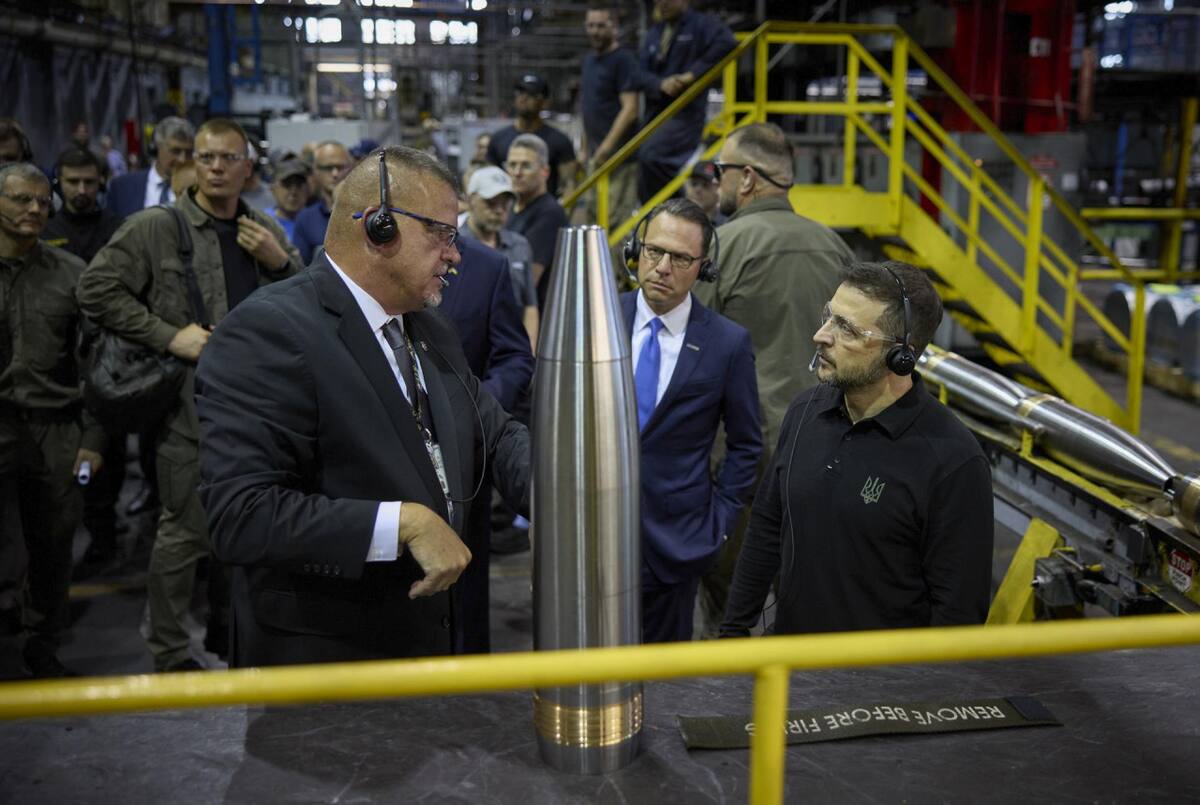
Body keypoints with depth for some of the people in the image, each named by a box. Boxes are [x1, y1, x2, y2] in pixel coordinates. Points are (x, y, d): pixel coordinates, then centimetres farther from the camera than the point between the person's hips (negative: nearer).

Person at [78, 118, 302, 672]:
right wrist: (167, 335, -14)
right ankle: (169, 653, 17)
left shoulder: (267, 233, 10)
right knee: (186, 532, 1)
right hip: (193, 409, -5)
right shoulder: (156, 229, -5)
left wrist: (282, 263, -7)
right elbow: (96, 290, -7)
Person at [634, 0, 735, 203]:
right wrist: (661, 84, -16)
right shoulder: (654, 33, 16)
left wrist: (693, 74, -19)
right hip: (655, 111, 7)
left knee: (651, 155, -29)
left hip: (684, 111, -7)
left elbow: (726, 43, -21)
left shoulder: (702, 24, -1)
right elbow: (642, 72, 6)